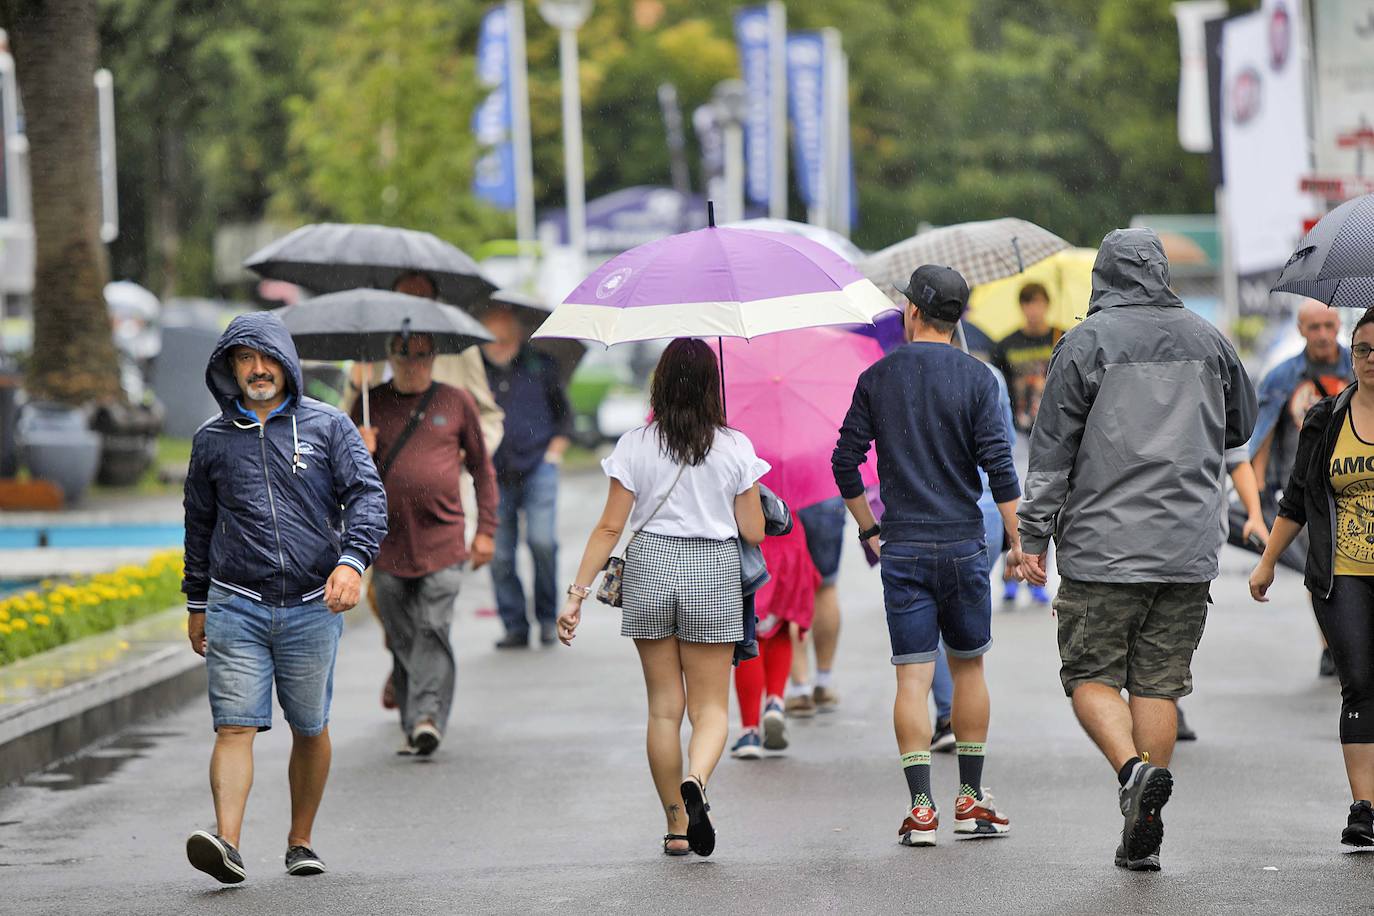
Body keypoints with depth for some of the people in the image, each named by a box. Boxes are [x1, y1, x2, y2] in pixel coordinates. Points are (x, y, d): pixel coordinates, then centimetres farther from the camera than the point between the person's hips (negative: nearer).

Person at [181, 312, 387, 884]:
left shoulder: (328, 426, 4)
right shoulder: (213, 439, 10)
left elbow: (367, 496, -4)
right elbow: (199, 524, 20)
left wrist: (351, 561, -21)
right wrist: (196, 604, 22)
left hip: (312, 606, 0)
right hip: (236, 605, 0)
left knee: (310, 729, 10)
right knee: (235, 727, -12)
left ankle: (301, 840, 24)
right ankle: (227, 843, -25)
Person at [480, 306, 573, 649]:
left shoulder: (540, 366, 7)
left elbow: (564, 413, 16)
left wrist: (555, 449, 3)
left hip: (537, 468, -1)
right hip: (495, 476, 1)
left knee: (542, 541, -16)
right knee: (499, 555, -2)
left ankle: (547, 617, 1)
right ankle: (515, 627, 8)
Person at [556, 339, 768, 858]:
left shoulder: (636, 446, -4)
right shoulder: (735, 449, -4)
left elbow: (609, 528, -6)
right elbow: (753, 532, -1)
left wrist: (577, 593, -1)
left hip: (650, 571, 1)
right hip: (713, 572, -1)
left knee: (663, 706, 10)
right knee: (711, 705, 6)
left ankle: (677, 828, 13)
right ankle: (695, 782, -25)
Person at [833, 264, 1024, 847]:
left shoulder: (878, 378, 3)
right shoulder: (976, 378, -2)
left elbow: (845, 461, 4)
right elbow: (998, 464, -8)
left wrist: (869, 530, 15)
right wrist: (1018, 542, -5)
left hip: (902, 548, 0)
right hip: (964, 543, 0)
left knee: (913, 677, -1)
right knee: (969, 667, 13)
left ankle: (921, 806, -7)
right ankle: (971, 799, 15)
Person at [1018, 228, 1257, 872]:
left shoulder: (1086, 342, -5)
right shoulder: (1207, 341, 7)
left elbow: (1051, 448, -5)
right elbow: (1240, 426, 23)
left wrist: (1034, 535, 0)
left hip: (1104, 547, -4)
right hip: (1189, 551, 4)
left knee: (1091, 675, 6)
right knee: (1160, 683, 7)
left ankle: (1133, 767, -21)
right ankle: (1141, 837, 6)